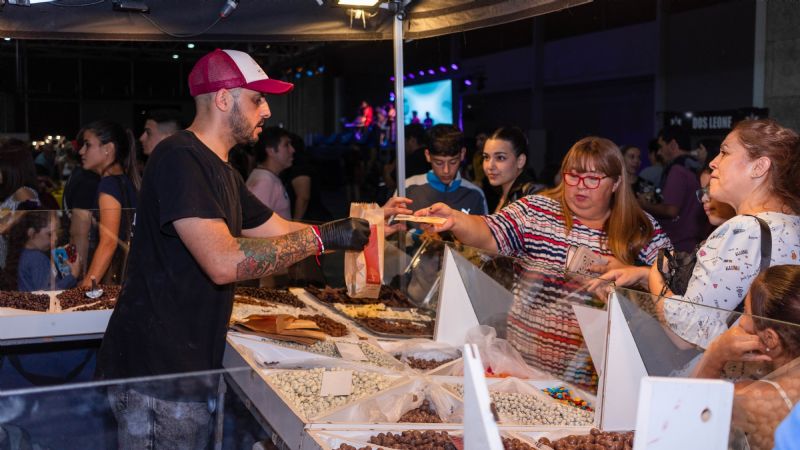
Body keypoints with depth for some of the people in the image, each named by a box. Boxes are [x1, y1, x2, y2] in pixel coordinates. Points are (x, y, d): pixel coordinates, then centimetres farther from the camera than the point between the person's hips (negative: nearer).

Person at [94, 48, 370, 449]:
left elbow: (281, 232, 17)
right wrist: (322, 237, -23)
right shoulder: (180, 159, -18)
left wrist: (373, 226, 10)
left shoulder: (219, 170, 15)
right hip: (155, 373, -9)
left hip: (187, 367, 10)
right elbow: (224, 262, -29)